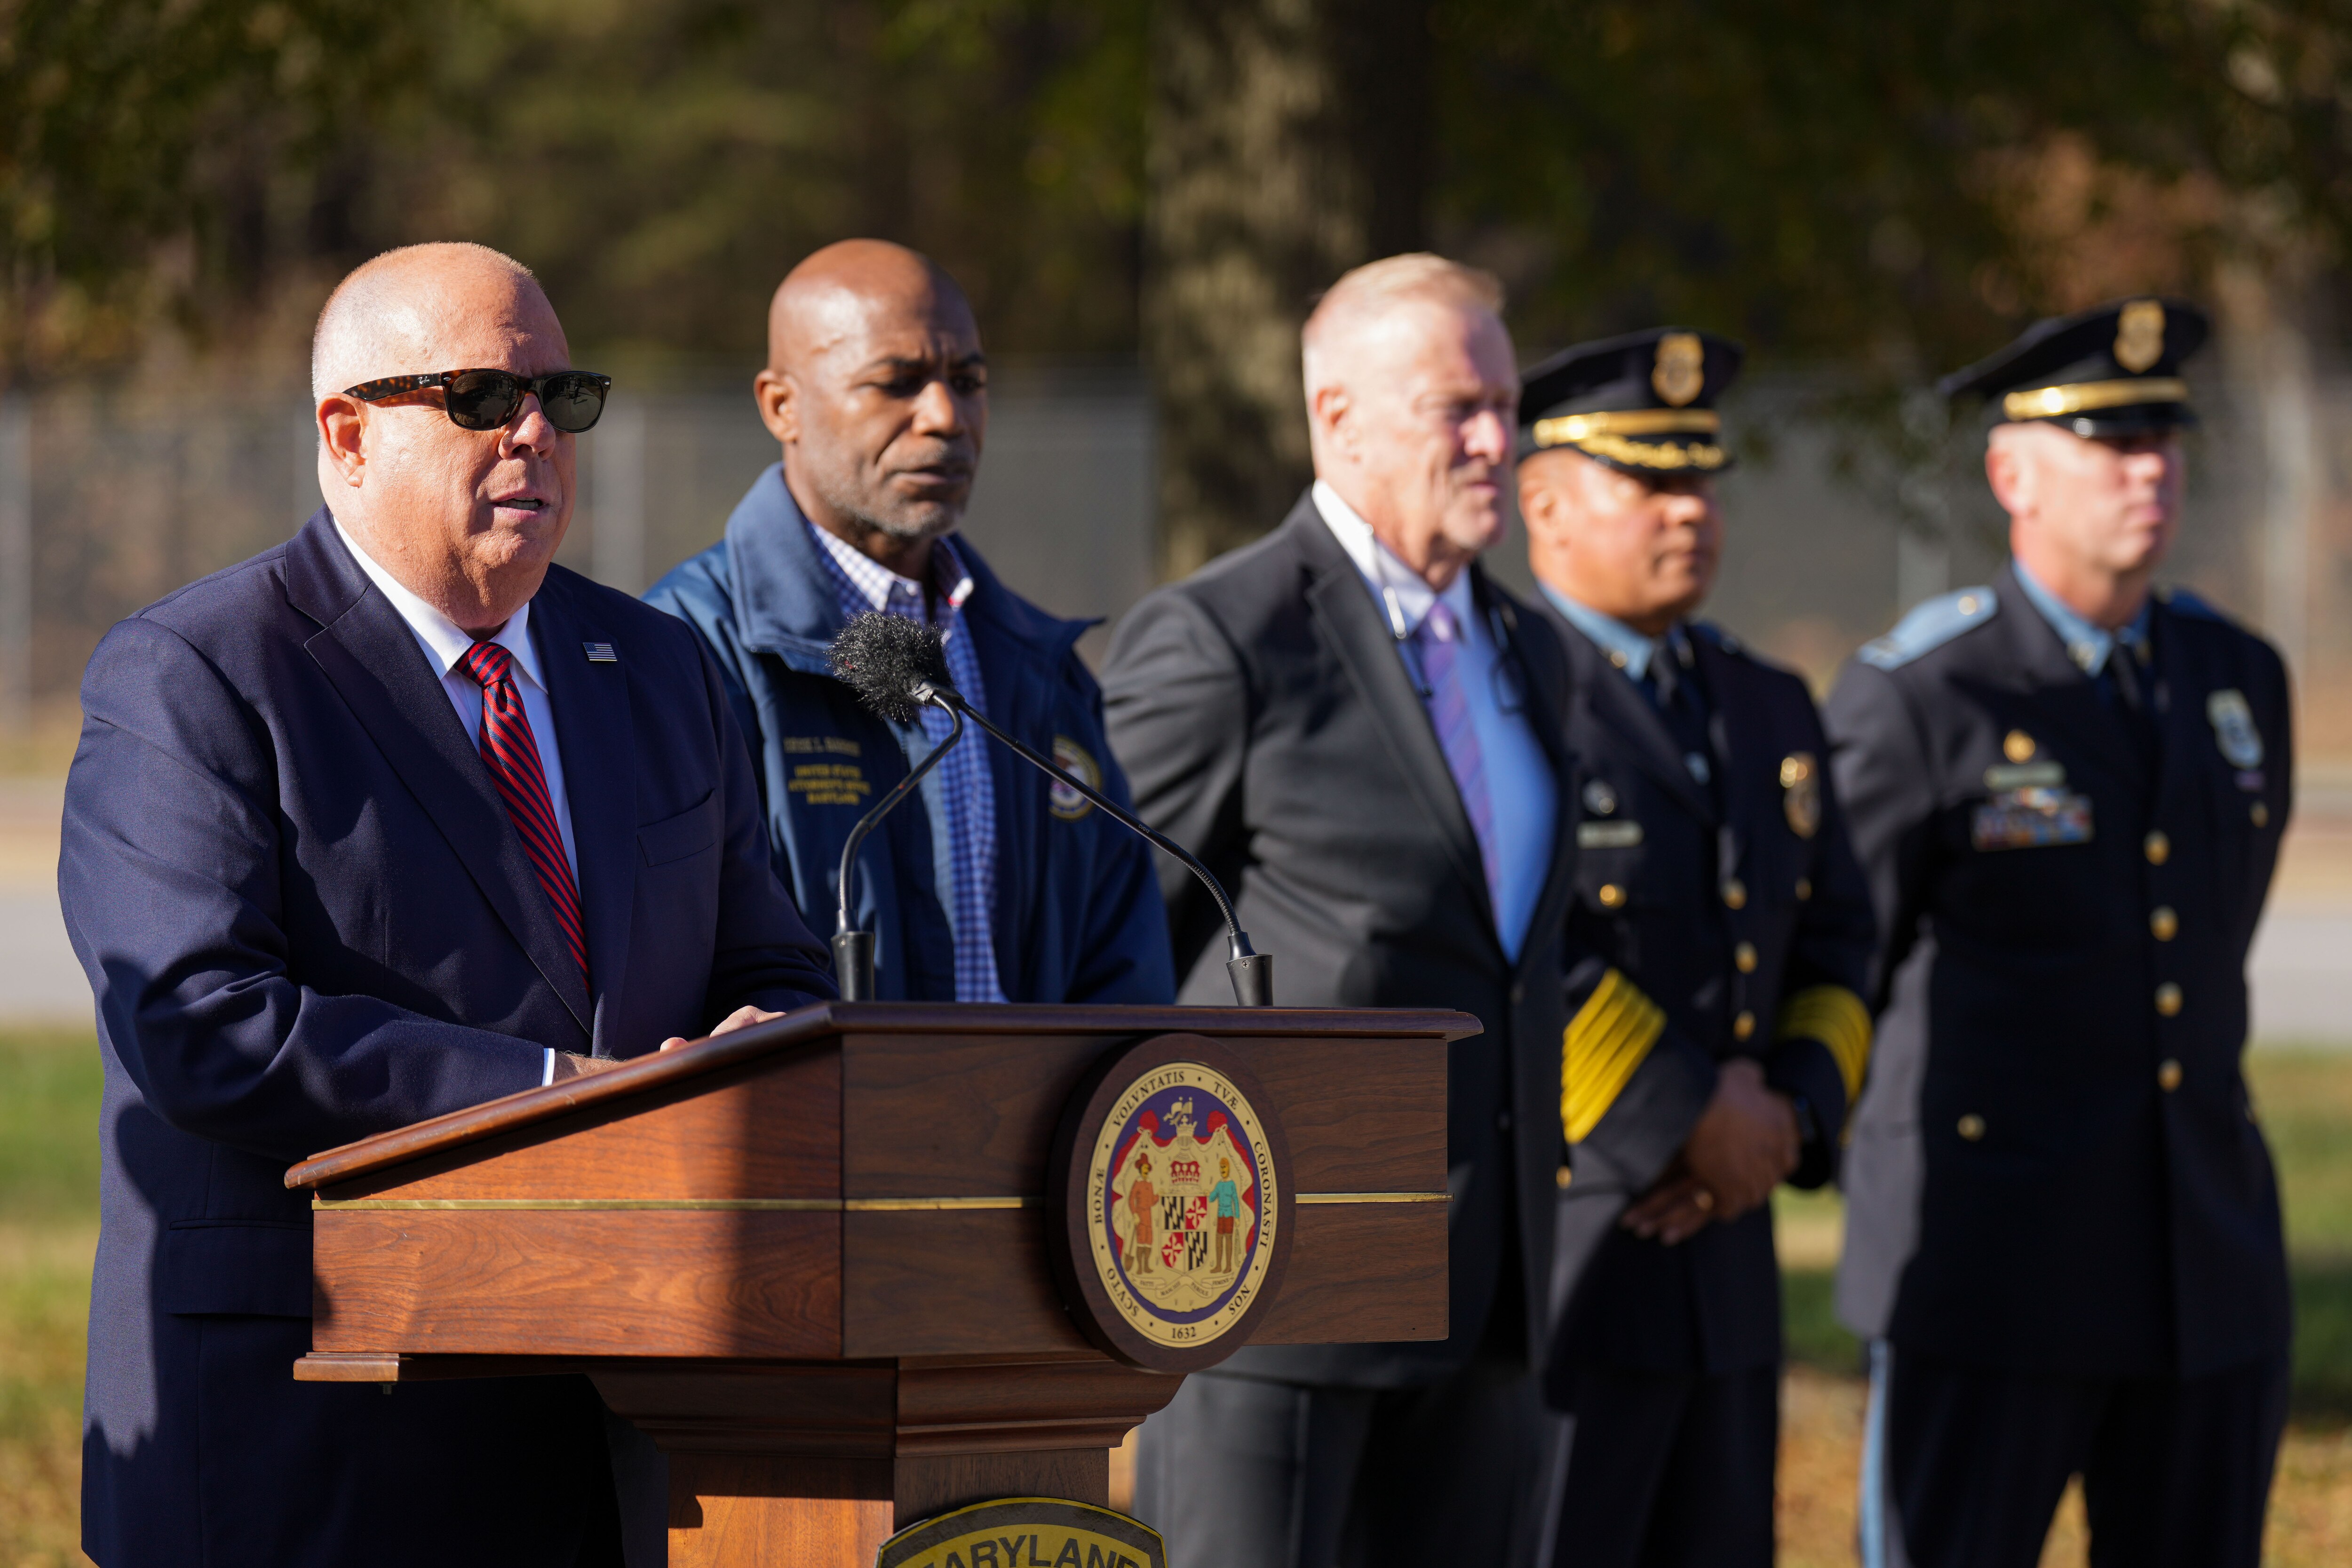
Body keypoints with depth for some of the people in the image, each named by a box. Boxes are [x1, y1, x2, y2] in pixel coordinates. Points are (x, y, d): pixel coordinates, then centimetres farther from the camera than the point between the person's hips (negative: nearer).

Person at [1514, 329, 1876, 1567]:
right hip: (1537, 1273, -8)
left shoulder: (1765, 711, 16)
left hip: (1716, 1267, 8)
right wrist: (1690, 1120, -18)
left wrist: (1789, 1115, -4)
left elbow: (1832, 953, 15)